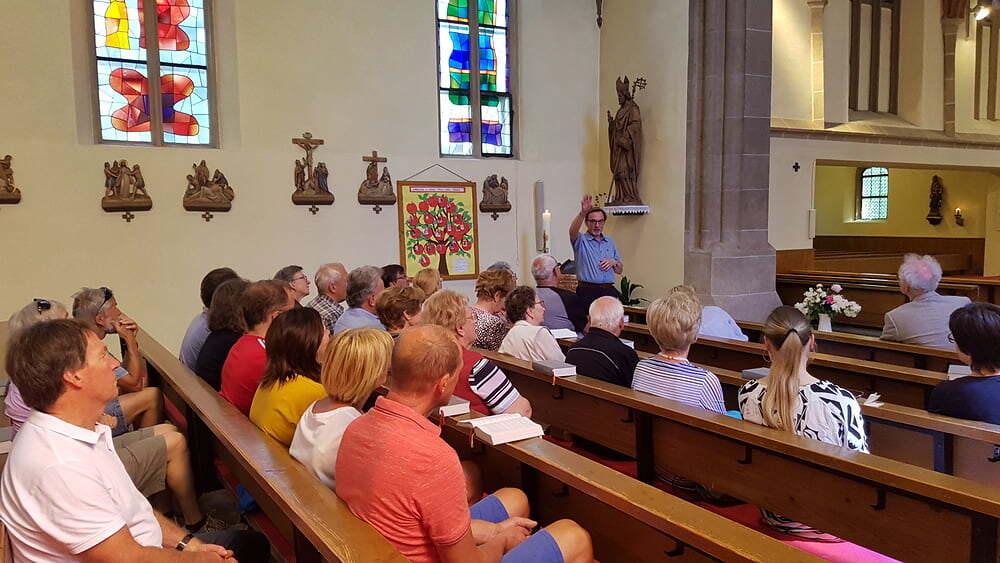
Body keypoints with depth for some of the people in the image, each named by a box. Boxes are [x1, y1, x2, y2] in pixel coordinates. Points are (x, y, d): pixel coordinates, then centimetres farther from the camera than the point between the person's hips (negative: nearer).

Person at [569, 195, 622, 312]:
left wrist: (614, 262, -2)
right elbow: (573, 231, -21)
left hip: (609, 291, 4)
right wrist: (582, 213, -37)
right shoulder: (581, 240, 4)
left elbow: (619, 270, 21)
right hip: (587, 292, -4)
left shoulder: (610, 242, 19)